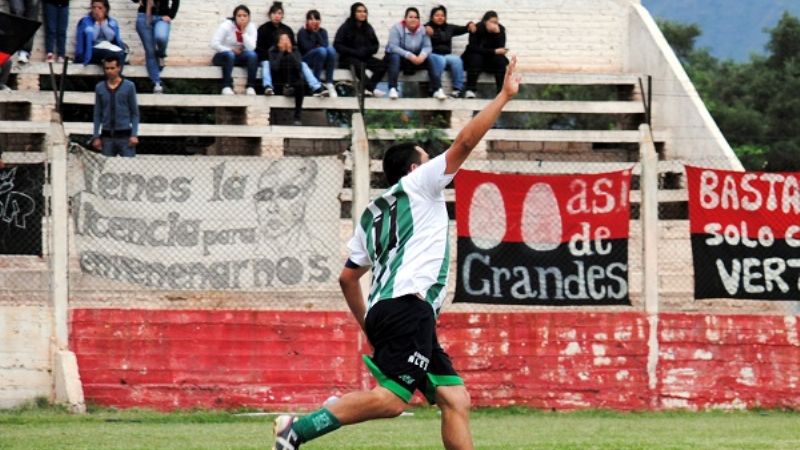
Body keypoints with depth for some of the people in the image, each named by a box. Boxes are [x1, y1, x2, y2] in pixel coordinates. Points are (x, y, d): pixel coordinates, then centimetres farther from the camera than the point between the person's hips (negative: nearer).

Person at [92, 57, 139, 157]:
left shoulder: (129, 86, 1)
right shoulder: (100, 88, 8)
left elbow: (135, 113, 2)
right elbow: (97, 114, 11)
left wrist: (134, 135, -7)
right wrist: (96, 136, 6)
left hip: (125, 135, -3)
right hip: (107, 136, 3)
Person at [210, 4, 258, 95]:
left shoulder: (251, 27, -7)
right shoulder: (226, 25, -15)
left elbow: (251, 48, -18)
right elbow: (214, 44, -20)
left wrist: (244, 32, -23)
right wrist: (231, 50, -20)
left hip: (239, 57, 3)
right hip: (223, 56, -3)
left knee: (252, 54, -27)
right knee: (229, 54, -37)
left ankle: (251, 87, -31)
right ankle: (227, 87, -41)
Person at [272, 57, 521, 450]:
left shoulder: (371, 216, 29)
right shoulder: (417, 185, 9)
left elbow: (347, 278, 27)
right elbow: (465, 141, 1)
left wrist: (370, 327, 33)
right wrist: (505, 95, 6)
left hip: (384, 313, 10)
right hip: (408, 308, -10)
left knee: (456, 400, 4)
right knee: (390, 399, -22)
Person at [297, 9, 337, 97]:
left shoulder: (323, 32, 9)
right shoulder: (302, 32, -3)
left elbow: (325, 45, -9)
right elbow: (308, 48, -15)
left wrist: (316, 32, -11)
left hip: (322, 62, 4)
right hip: (305, 62, -4)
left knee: (330, 48, -27)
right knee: (321, 50, -32)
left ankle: (330, 84, -32)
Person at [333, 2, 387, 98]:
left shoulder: (368, 28, 11)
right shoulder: (345, 28, -2)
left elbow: (375, 46, 15)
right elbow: (337, 46, -8)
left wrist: (366, 51, -8)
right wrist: (354, 52, -16)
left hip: (365, 58, 5)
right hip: (348, 58, -5)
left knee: (382, 65, -23)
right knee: (359, 65, -39)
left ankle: (367, 88, -33)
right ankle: (371, 88, -37)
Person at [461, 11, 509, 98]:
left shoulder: (500, 29, -9)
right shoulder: (477, 29, -16)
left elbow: (501, 48, -18)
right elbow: (473, 48, -23)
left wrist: (497, 32, -32)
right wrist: (494, 51, -27)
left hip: (491, 60, 2)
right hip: (475, 57, -2)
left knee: (501, 59, -26)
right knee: (476, 57, -33)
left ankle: (502, 90, -30)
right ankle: (470, 90, -36)